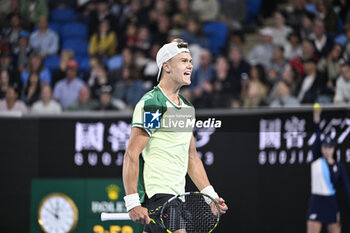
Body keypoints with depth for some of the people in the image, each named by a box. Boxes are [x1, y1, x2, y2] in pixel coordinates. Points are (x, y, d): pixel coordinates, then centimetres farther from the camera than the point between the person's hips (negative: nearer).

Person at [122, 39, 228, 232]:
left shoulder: (186, 107, 18)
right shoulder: (151, 104, -10)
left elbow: (191, 156, 25)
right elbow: (131, 154, -15)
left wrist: (210, 195, 17)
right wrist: (132, 203, -22)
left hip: (176, 196, 9)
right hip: (156, 194, -9)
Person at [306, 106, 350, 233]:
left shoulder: (339, 167, 6)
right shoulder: (316, 160, 3)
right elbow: (317, 138, -9)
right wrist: (316, 120, -19)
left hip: (332, 204, 2)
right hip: (316, 203, -2)